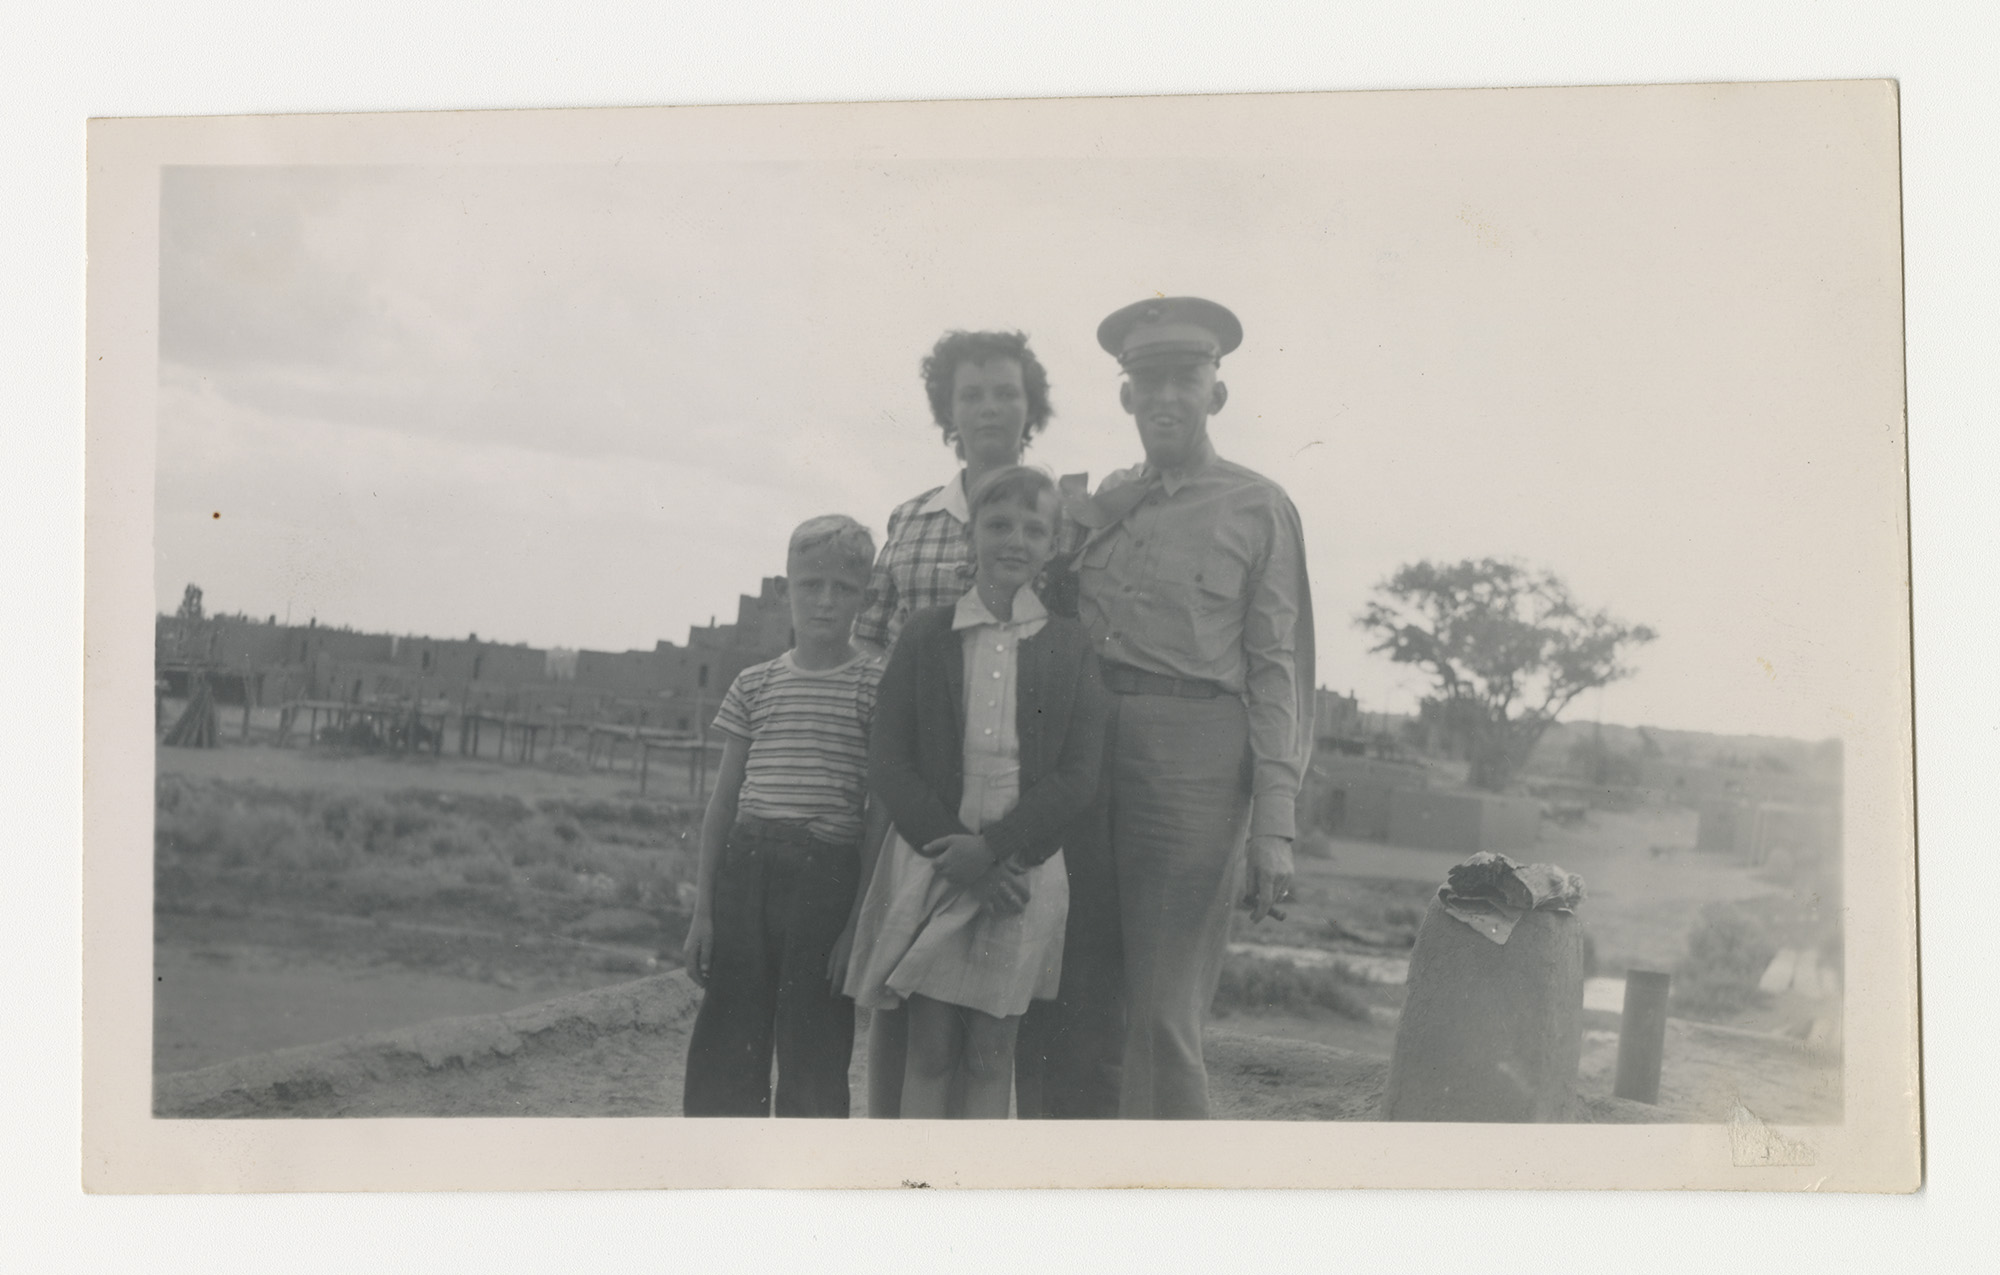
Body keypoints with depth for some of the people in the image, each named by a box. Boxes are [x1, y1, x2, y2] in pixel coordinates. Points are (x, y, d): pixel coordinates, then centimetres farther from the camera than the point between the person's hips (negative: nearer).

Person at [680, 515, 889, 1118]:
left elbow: (880, 811, -2)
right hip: (746, 865, 4)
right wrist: (703, 911, 9)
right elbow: (723, 801, 13)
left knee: (812, 1059, 1)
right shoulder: (754, 684, 10)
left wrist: (858, 920, -7)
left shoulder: (877, 684, 0)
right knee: (724, 1051, 6)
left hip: (827, 873, -3)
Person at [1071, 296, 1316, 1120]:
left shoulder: (1258, 509, 5)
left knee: (1163, 1017, -6)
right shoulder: (1098, 506, 17)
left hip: (1196, 755, -4)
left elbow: (1277, 670, 0)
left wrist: (1274, 826, -8)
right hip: (1089, 753, 4)